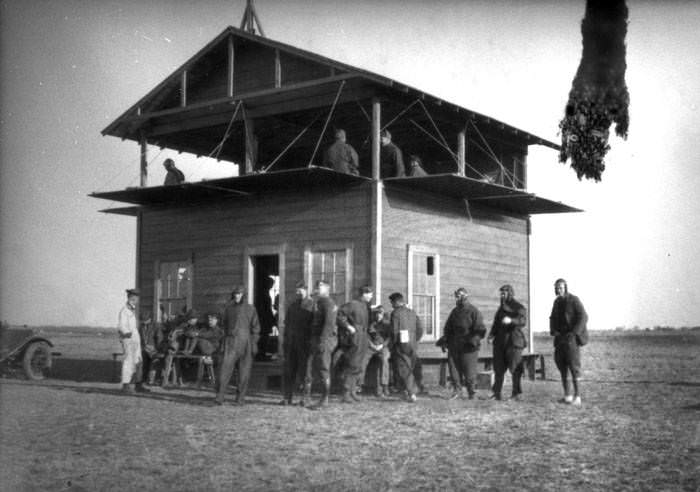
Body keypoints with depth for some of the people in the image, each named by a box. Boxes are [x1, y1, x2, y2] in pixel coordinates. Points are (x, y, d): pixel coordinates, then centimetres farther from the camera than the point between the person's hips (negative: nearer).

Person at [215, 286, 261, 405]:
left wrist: (254, 344, -5)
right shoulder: (228, 308, 8)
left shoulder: (250, 309, 2)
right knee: (225, 368, -13)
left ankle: (240, 398, 12)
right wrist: (224, 341, 18)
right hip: (231, 342, 1)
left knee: (244, 371, 2)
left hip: (245, 342, -1)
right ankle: (220, 397, -15)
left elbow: (255, 328, 3)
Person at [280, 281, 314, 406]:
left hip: (305, 343, -4)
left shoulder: (312, 305, 0)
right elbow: (287, 324, 17)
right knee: (289, 370, 2)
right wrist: (285, 341, 9)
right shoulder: (292, 306, 16)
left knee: (305, 371, -2)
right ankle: (287, 397, 4)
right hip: (291, 342, 4)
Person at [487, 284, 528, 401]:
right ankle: (497, 393, 6)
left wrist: (511, 320, -35)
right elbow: (496, 324, 20)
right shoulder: (501, 308, 19)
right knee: (498, 368, 3)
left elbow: (523, 321, -18)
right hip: (500, 342, 6)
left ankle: (516, 393, 4)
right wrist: (491, 335, 3)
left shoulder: (519, 308, -2)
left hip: (514, 341, -6)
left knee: (515, 369, -3)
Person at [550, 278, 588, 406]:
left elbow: (583, 317, -15)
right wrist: (553, 331, -1)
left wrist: (573, 333, -21)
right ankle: (567, 395, 7)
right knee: (561, 364, 1)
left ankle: (577, 396, -9)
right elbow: (553, 319, 17)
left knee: (573, 364, -11)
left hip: (572, 336, -7)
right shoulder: (557, 302, 12)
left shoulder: (574, 300, -10)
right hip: (560, 337, 7)